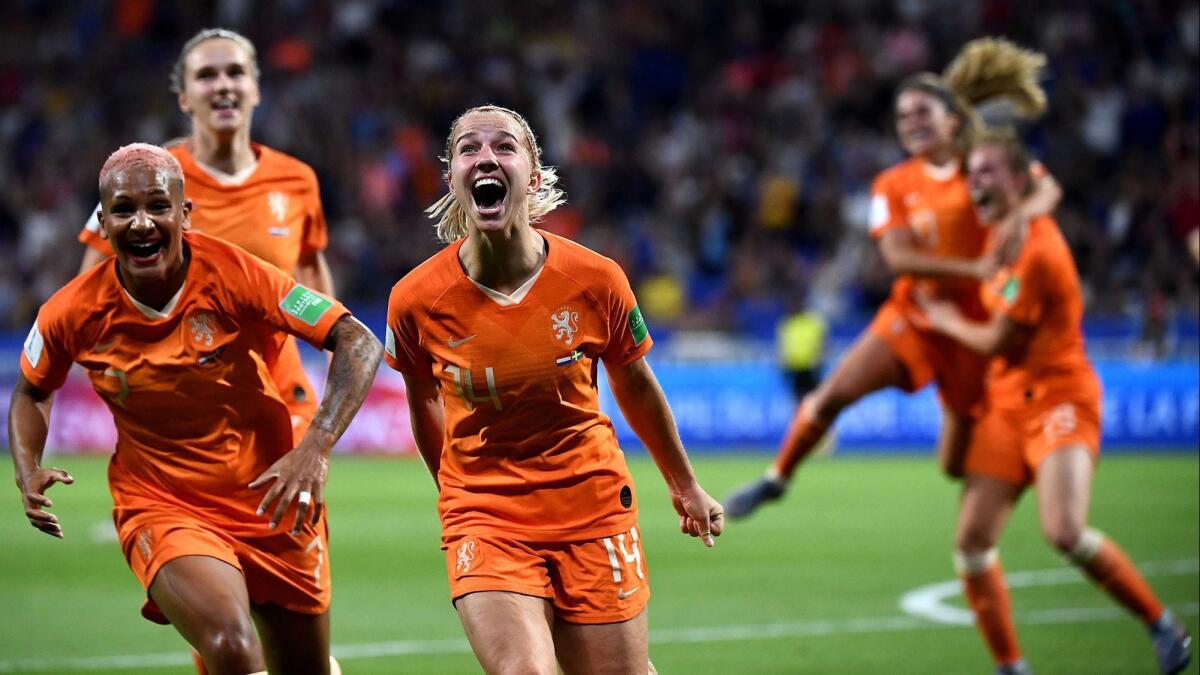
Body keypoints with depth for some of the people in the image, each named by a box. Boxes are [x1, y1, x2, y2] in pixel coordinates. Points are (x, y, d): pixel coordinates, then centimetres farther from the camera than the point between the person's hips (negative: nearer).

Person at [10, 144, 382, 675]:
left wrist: (314, 449, -31)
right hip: (160, 508, -1)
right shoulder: (74, 313, -10)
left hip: (272, 505, 1)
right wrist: (28, 473, -7)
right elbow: (32, 391, 12)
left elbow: (358, 343, -19)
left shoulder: (232, 273, -17)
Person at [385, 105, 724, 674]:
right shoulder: (415, 300, -11)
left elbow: (635, 386, 8)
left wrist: (684, 486, 20)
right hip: (484, 516, -1)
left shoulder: (595, 280, -10)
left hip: (593, 506, 1)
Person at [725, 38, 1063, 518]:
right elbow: (898, 257, -12)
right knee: (831, 395, -15)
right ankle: (776, 478, 7)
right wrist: (973, 269, -25)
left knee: (957, 464, 1)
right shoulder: (893, 186, 2)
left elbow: (1047, 188, -13)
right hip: (911, 316, 1)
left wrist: (1026, 210, -37)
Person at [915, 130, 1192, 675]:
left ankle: (1163, 627, -7)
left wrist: (947, 323, 5)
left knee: (1065, 532, -27)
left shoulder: (1034, 250, -18)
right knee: (971, 542, -3)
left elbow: (995, 342, -13)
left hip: (1058, 401, -9)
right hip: (1006, 405, 9)